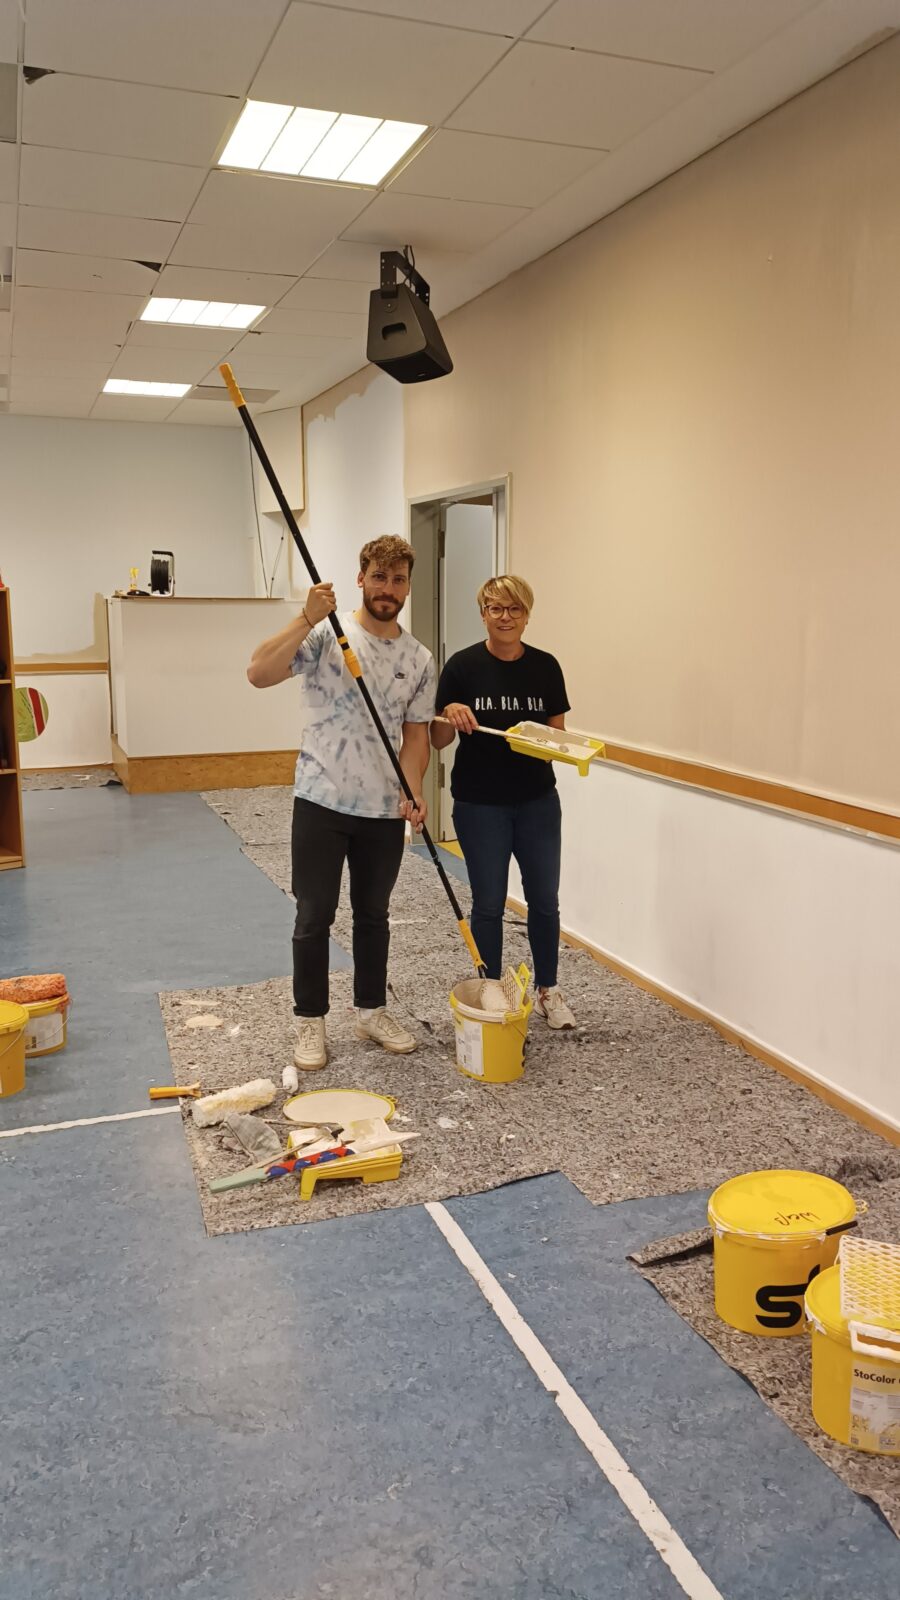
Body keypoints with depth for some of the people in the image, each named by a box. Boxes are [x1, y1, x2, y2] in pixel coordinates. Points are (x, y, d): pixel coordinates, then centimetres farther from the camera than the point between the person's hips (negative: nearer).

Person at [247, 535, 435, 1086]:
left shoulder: (420, 659, 4)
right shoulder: (326, 635, -9)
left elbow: (415, 733, 7)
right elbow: (260, 674, -22)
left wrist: (413, 791, -9)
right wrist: (307, 619, -30)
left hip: (385, 810, 4)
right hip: (322, 802, -3)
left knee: (373, 914, 16)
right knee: (315, 916, 5)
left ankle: (373, 1011, 32)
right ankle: (311, 1024, 19)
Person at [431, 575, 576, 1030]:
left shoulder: (545, 667, 1)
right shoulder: (464, 665, -7)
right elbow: (438, 740, -5)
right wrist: (450, 714, -25)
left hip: (537, 802, 3)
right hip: (480, 804, -3)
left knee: (545, 899, 9)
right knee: (488, 903, 6)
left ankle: (548, 991, 28)